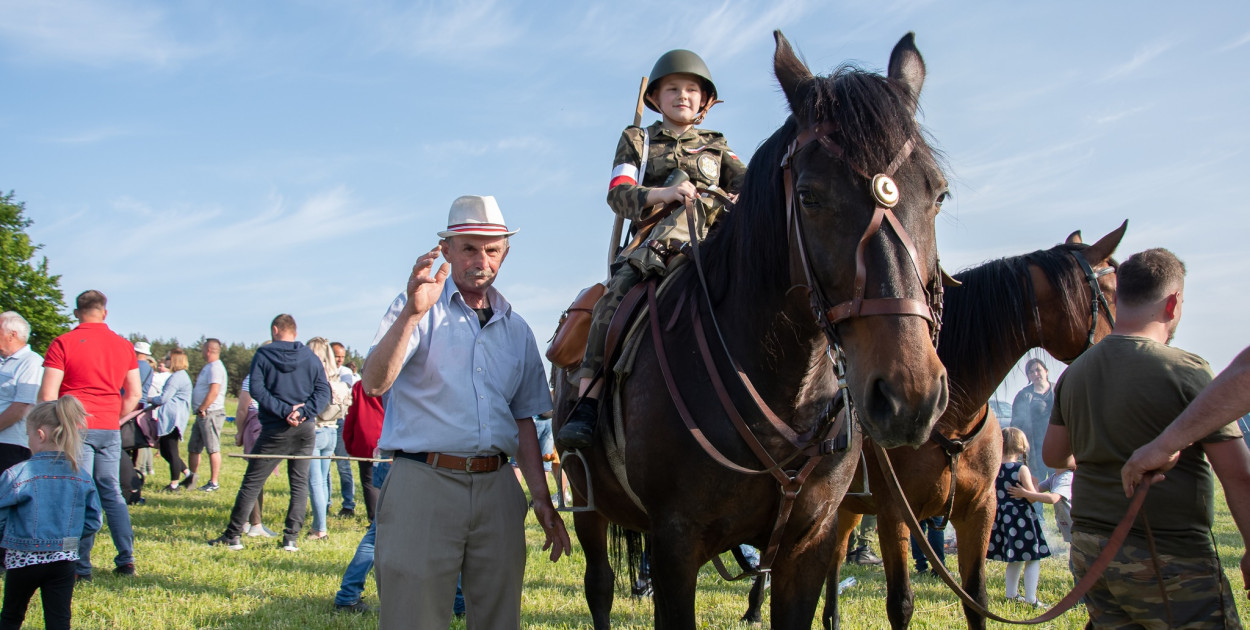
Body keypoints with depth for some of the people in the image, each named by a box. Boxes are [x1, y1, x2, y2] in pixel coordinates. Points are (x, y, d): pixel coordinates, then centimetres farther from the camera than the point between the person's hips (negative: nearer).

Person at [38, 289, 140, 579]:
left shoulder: (63, 343, -5)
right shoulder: (124, 346, 8)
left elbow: (46, 394, -9)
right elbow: (134, 394, 10)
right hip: (109, 430, 4)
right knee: (112, 493, 12)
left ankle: (81, 566, 1)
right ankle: (126, 560, 11)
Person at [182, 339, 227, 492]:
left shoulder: (215, 367, -13)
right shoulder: (208, 367, 20)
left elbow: (214, 392, -24)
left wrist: (201, 409, -20)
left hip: (211, 414, -11)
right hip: (203, 415, 11)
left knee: (213, 449, -7)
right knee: (193, 448, 15)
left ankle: (214, 483, -5)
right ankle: (191, 479, 25)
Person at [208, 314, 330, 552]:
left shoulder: (263, 355, -1)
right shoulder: (310, 357, 6)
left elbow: (256, 389, -12)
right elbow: (323, 390, -3)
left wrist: (284, 411, -15)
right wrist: (303, 412, -12)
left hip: (275, 431, -2)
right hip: (305, 430, 2)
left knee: (252, 482, 6)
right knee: (299, 484, 9)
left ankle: (233, 535, 8)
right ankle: (291, 538, 3)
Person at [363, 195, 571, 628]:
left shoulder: (516, 329, 16)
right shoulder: (418, 308, 3)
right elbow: (375, 384, -14)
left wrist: (542, 499, 10)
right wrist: (412, 314, -27)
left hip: (497, 487, 4)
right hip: (423, 482, -4)